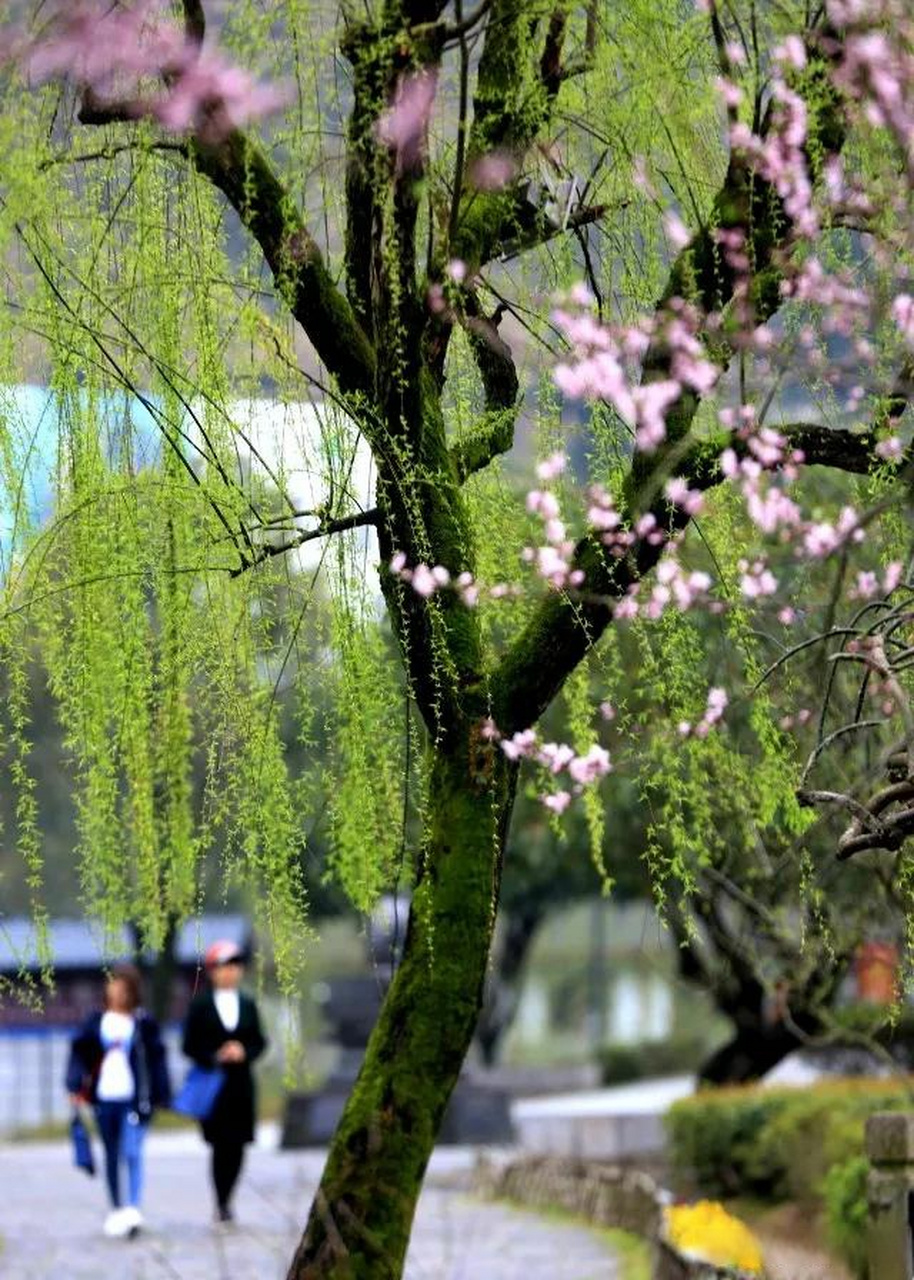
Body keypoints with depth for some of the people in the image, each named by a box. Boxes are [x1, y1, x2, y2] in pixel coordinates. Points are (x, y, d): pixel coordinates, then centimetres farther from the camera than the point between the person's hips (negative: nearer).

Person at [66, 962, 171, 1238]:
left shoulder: (144, 1023, -1)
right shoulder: (96, 1021, 5)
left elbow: (156, 1059, 1)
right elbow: (80, 1052, 5)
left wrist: (160, 1095, -1)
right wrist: (75, 1085, -6)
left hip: (135, 1099, -3)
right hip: (105, 1099, 3)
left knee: (132, 1153, -13)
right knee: (111, 1156, 12)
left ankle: (134, 1209, -15)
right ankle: (116, 1210, 22)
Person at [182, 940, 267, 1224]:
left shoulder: (247, 1005, 11)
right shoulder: (201, 1006, 1)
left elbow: (259, 1041, 12)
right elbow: (190, 1046, 0)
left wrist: (244, 1052, -8)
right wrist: (215, 1057, -14)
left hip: (241, 1084, 3)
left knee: (237, 1146, 1)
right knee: (221, 1144, -7)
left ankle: (226, 1200, 15)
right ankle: (221, 1204, -1)